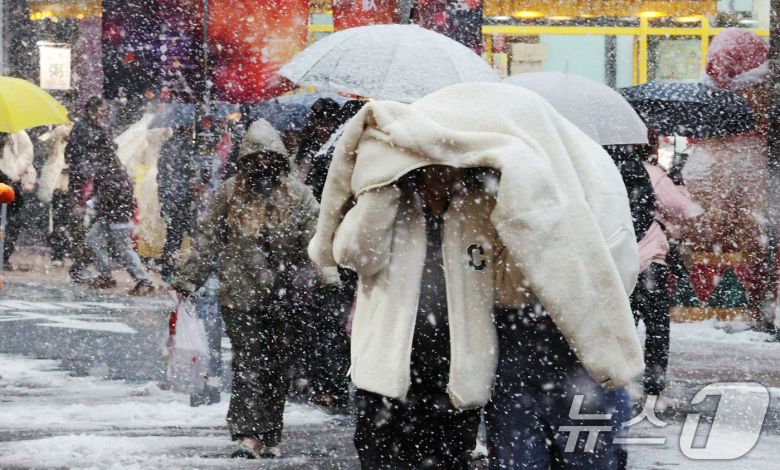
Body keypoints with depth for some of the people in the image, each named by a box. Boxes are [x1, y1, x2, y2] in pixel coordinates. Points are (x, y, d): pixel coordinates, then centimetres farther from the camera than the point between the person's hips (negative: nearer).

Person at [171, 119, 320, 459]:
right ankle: (248, 434, -16)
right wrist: (186, 281, 7)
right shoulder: (230, 193, 5)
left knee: (277, 367, 7)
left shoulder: (296, 195, 4)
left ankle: (270, 438, 15)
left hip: (284, 299, 1)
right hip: (240, 294, -1)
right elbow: (208, 241, 8)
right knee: (247, 364, -10)